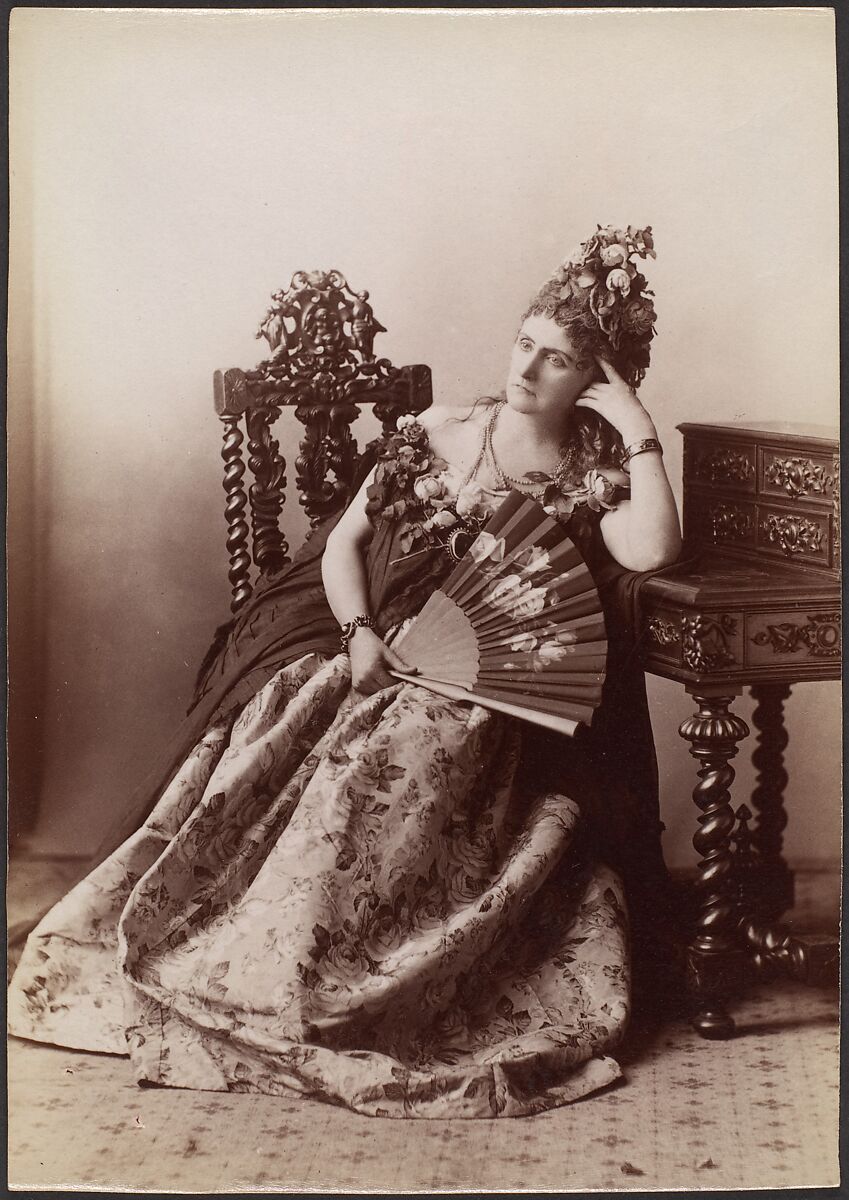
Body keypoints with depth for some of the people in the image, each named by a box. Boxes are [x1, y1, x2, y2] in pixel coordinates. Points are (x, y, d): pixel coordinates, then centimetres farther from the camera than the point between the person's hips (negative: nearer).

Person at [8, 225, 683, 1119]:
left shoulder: (594, 473, 2)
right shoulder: (434, 436, 9)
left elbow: (650, 551, -19)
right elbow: (343, 542, 8)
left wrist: (639, 430, -15)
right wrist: (360, 634, -8)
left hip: (497, 698, -3)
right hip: (377, 654, 3)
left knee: (400, 759, -31)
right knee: (276, 732, -23)